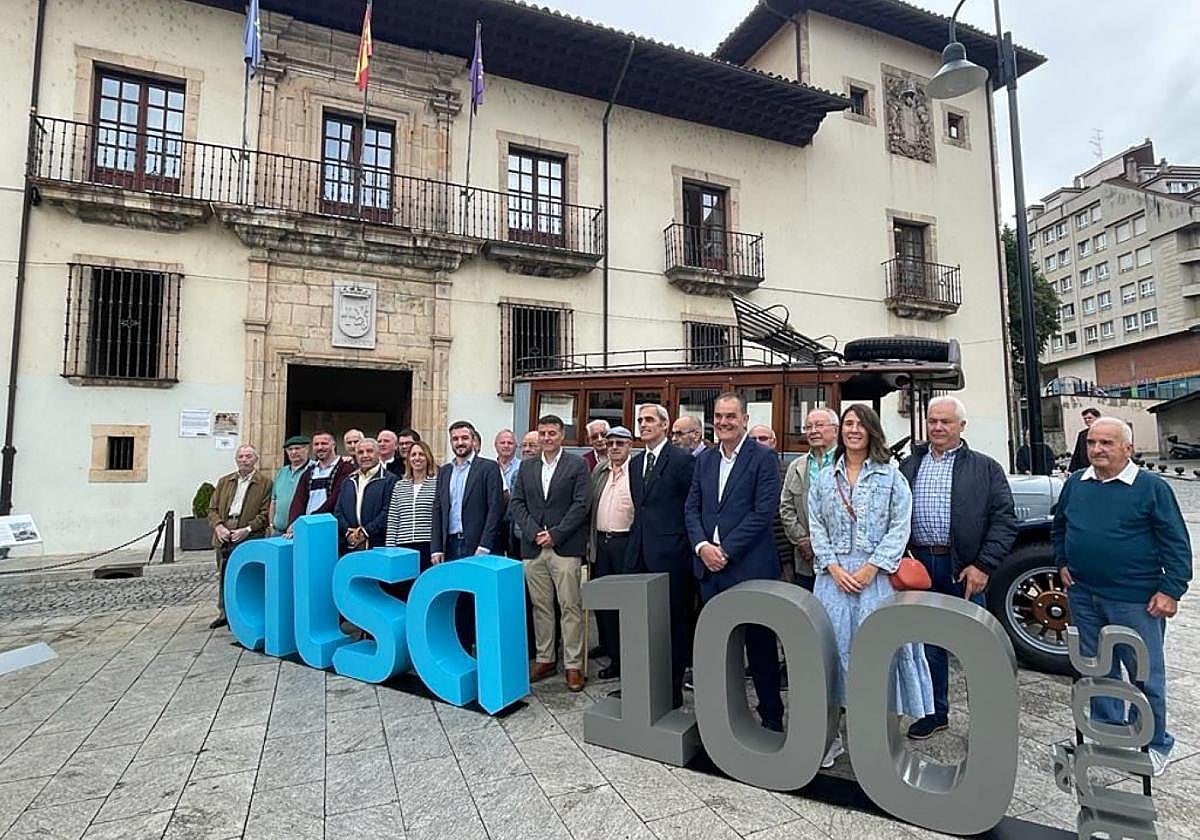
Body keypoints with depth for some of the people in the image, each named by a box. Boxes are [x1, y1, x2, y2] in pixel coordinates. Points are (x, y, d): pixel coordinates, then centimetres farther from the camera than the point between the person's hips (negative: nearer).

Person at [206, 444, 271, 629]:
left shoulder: (265, 483, 1)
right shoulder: (224, 481, 16)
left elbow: (265, 514, -5)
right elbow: (212, 508, 13)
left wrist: (247, 529, -15)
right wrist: (218, 525, -5)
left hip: (249, 539, -5)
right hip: (223, 538, 5)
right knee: (223, 578, 15)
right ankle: (224, 613, 29)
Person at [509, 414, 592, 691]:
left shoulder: (577, 465, 0)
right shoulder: (527, 467, 13)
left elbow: (581, 504, -7)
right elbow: (517, 503, 8)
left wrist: (554, 534, -12)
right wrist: (534, 532, -6)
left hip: (565, 547, -4)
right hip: (533, 547, 4)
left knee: (570, 607, -1)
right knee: (540, 606, 11)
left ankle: (573, 665, 8)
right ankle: (544, 659, 24)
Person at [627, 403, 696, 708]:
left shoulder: (683, 460, -8)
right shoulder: (635, 463, 14)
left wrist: (691, 548, -8)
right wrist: (636, 539, 13)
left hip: (669, 556, -6)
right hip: (640, 553, 7)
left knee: (673, 624, 5)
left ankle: (672, 691, 19)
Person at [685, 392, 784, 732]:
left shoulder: (763, 457, -6)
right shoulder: (704, 459, 11)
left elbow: (764, 511, -13)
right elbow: (691, 508, 10)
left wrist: (726, 550, -14)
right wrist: (702, 546, -6)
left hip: (749, 566, -5)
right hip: (709, 566, 5)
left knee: (759, 644, 7)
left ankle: (771, 715, 24)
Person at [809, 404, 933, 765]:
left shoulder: (891, 475, 3)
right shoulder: (825, 478, 10)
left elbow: (900, 527, -3)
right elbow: (816, 527, 6)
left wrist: (871, 568, -11)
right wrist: (833, 567, -6)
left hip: (876, 576, -2)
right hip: (834, 575, 2)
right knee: (833, 646, 3)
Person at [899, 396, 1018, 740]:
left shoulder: (985, 469, 1)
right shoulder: (908, 467, 9)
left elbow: (1004, 521, -4)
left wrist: (983, 566, -11)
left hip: (963, 568, -3)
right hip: (919, 565, 3)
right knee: (928, 643, 14)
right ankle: (935, 712, 29)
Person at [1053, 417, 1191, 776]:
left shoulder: (1152, 487, -8)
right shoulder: (1075, 484, 6)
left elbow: (1176, 542, -7)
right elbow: (1059, 527, 20)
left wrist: (1171, 589, -11)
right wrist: (1062, 563, 13)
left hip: (1135, 600, -4)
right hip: (1083, 596, 5)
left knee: (1145, 675, 8)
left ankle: (1155, 745, 26)